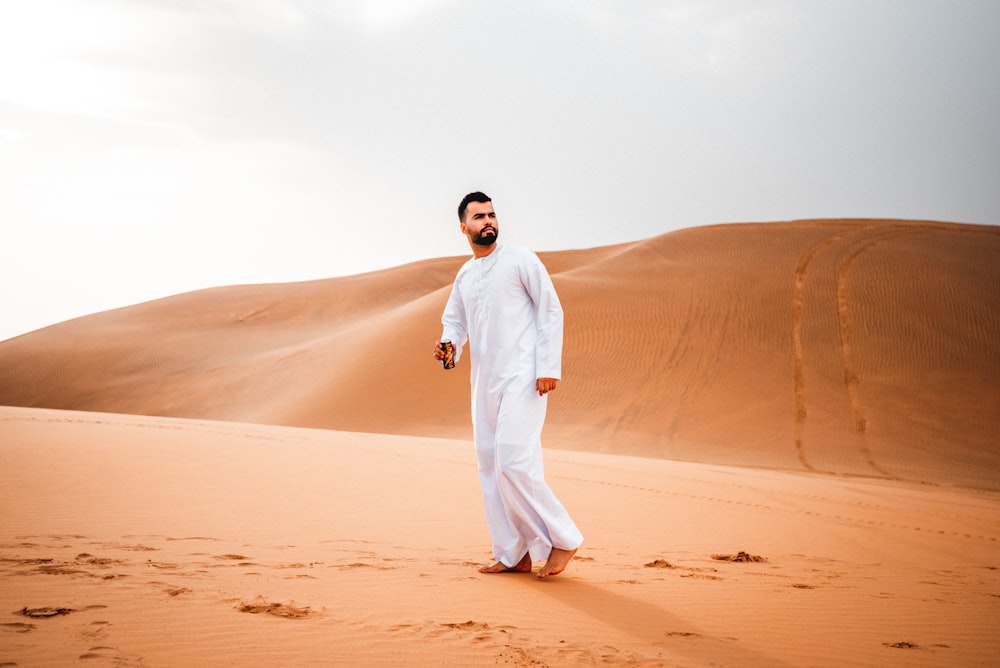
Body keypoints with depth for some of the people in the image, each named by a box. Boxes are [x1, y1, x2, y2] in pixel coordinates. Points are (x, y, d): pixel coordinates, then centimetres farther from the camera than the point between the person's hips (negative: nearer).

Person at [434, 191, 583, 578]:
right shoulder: (464, 276, 16)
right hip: (484, 381, 8)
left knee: (514, 463, -17)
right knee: (490, 466, 7)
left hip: (522, 378, -7)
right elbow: (454, 320, 23)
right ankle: (513, 555, 14)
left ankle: (563, 540, -4)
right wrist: (448, 345, -2)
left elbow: (551, 311, -5)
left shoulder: (521, 260, -3)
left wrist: (550, 367, -13)